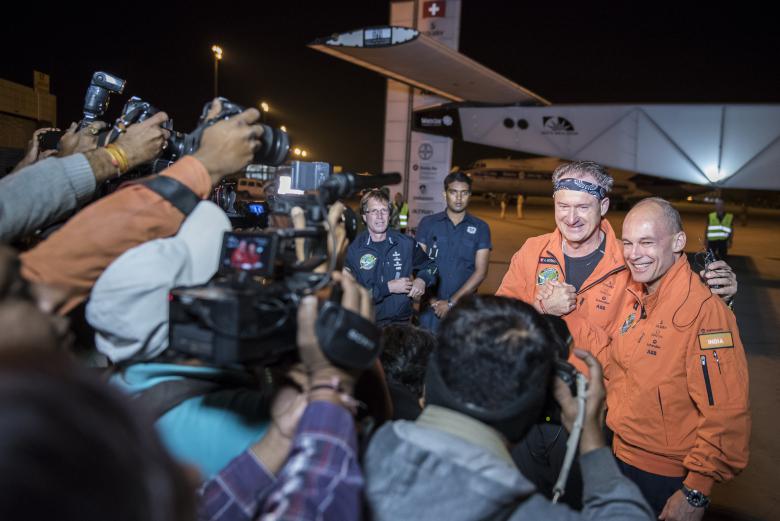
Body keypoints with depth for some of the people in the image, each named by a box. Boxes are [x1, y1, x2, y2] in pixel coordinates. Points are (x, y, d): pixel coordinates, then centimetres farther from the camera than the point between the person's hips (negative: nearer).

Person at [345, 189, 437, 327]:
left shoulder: (406, 244, 2)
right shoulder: (353, 249, -8)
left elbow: (429, 265, 19)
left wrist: (422, 280, -2)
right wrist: (388, 287, -16)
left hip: (402, 322, 3)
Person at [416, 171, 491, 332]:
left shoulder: (480, 228, 4)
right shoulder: (428, 223, 5)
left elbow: (480, 271, -1)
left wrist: (452, 302, -9)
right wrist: (431, 300, -10)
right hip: (431, 308, 0)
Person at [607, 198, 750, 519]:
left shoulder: (705, 310, -24)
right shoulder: (634, 294, 0)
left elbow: (726, 414, -24)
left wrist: (695, 493, -20)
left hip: (669, 479, -7)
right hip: (620, 455, 7)